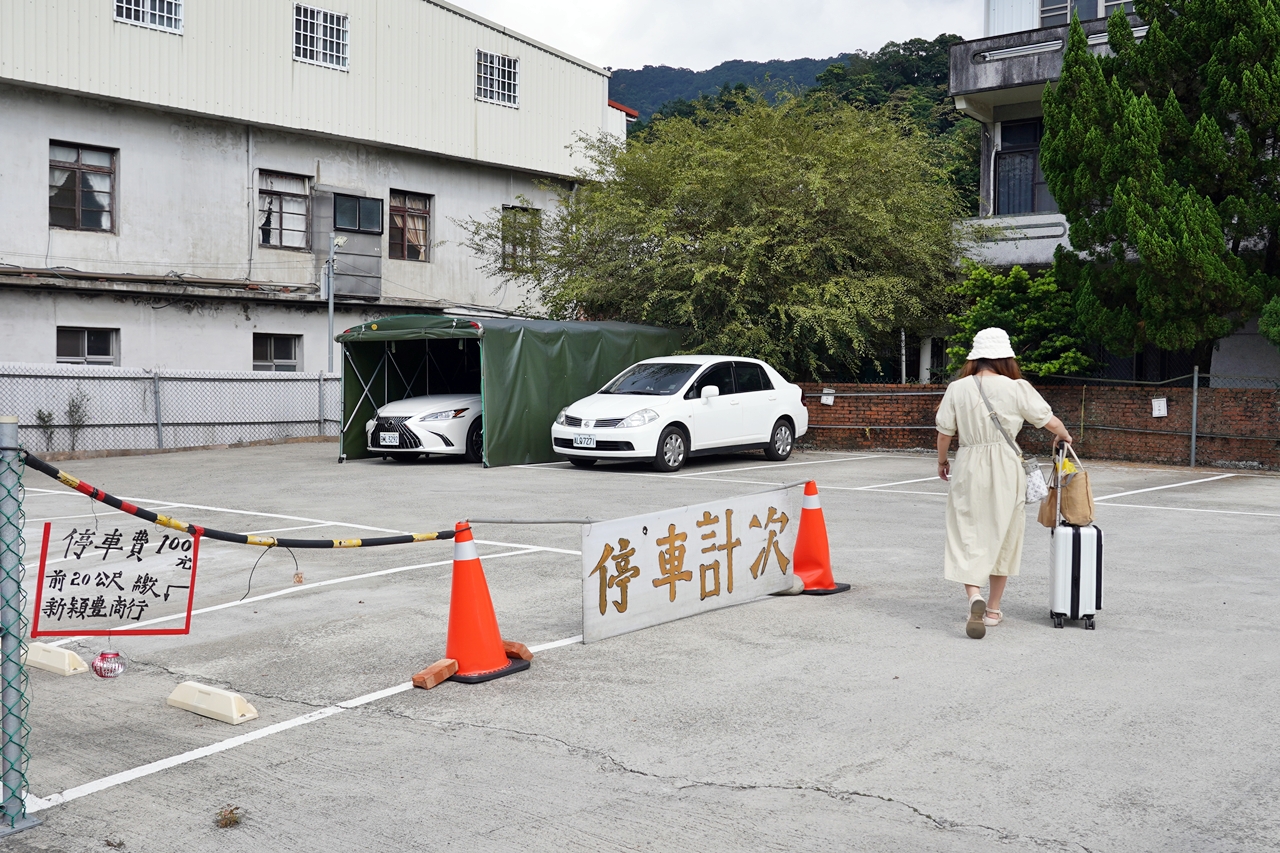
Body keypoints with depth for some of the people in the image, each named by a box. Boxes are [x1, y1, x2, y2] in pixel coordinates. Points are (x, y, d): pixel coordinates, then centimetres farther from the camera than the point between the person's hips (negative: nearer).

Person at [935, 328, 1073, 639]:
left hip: (969, 469, 0)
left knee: (967, 535, 3)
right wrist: (1064, 436, 22)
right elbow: (1050, 422, 0)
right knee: (1002, 537, 14)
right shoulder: (1017, 389, -7)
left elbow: (944, 432, 1)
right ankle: (993, 608, 24)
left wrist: (942, 462, 19)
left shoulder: (958, 389, -4)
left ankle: (974, 596, -22)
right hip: (1006, 471, 0)